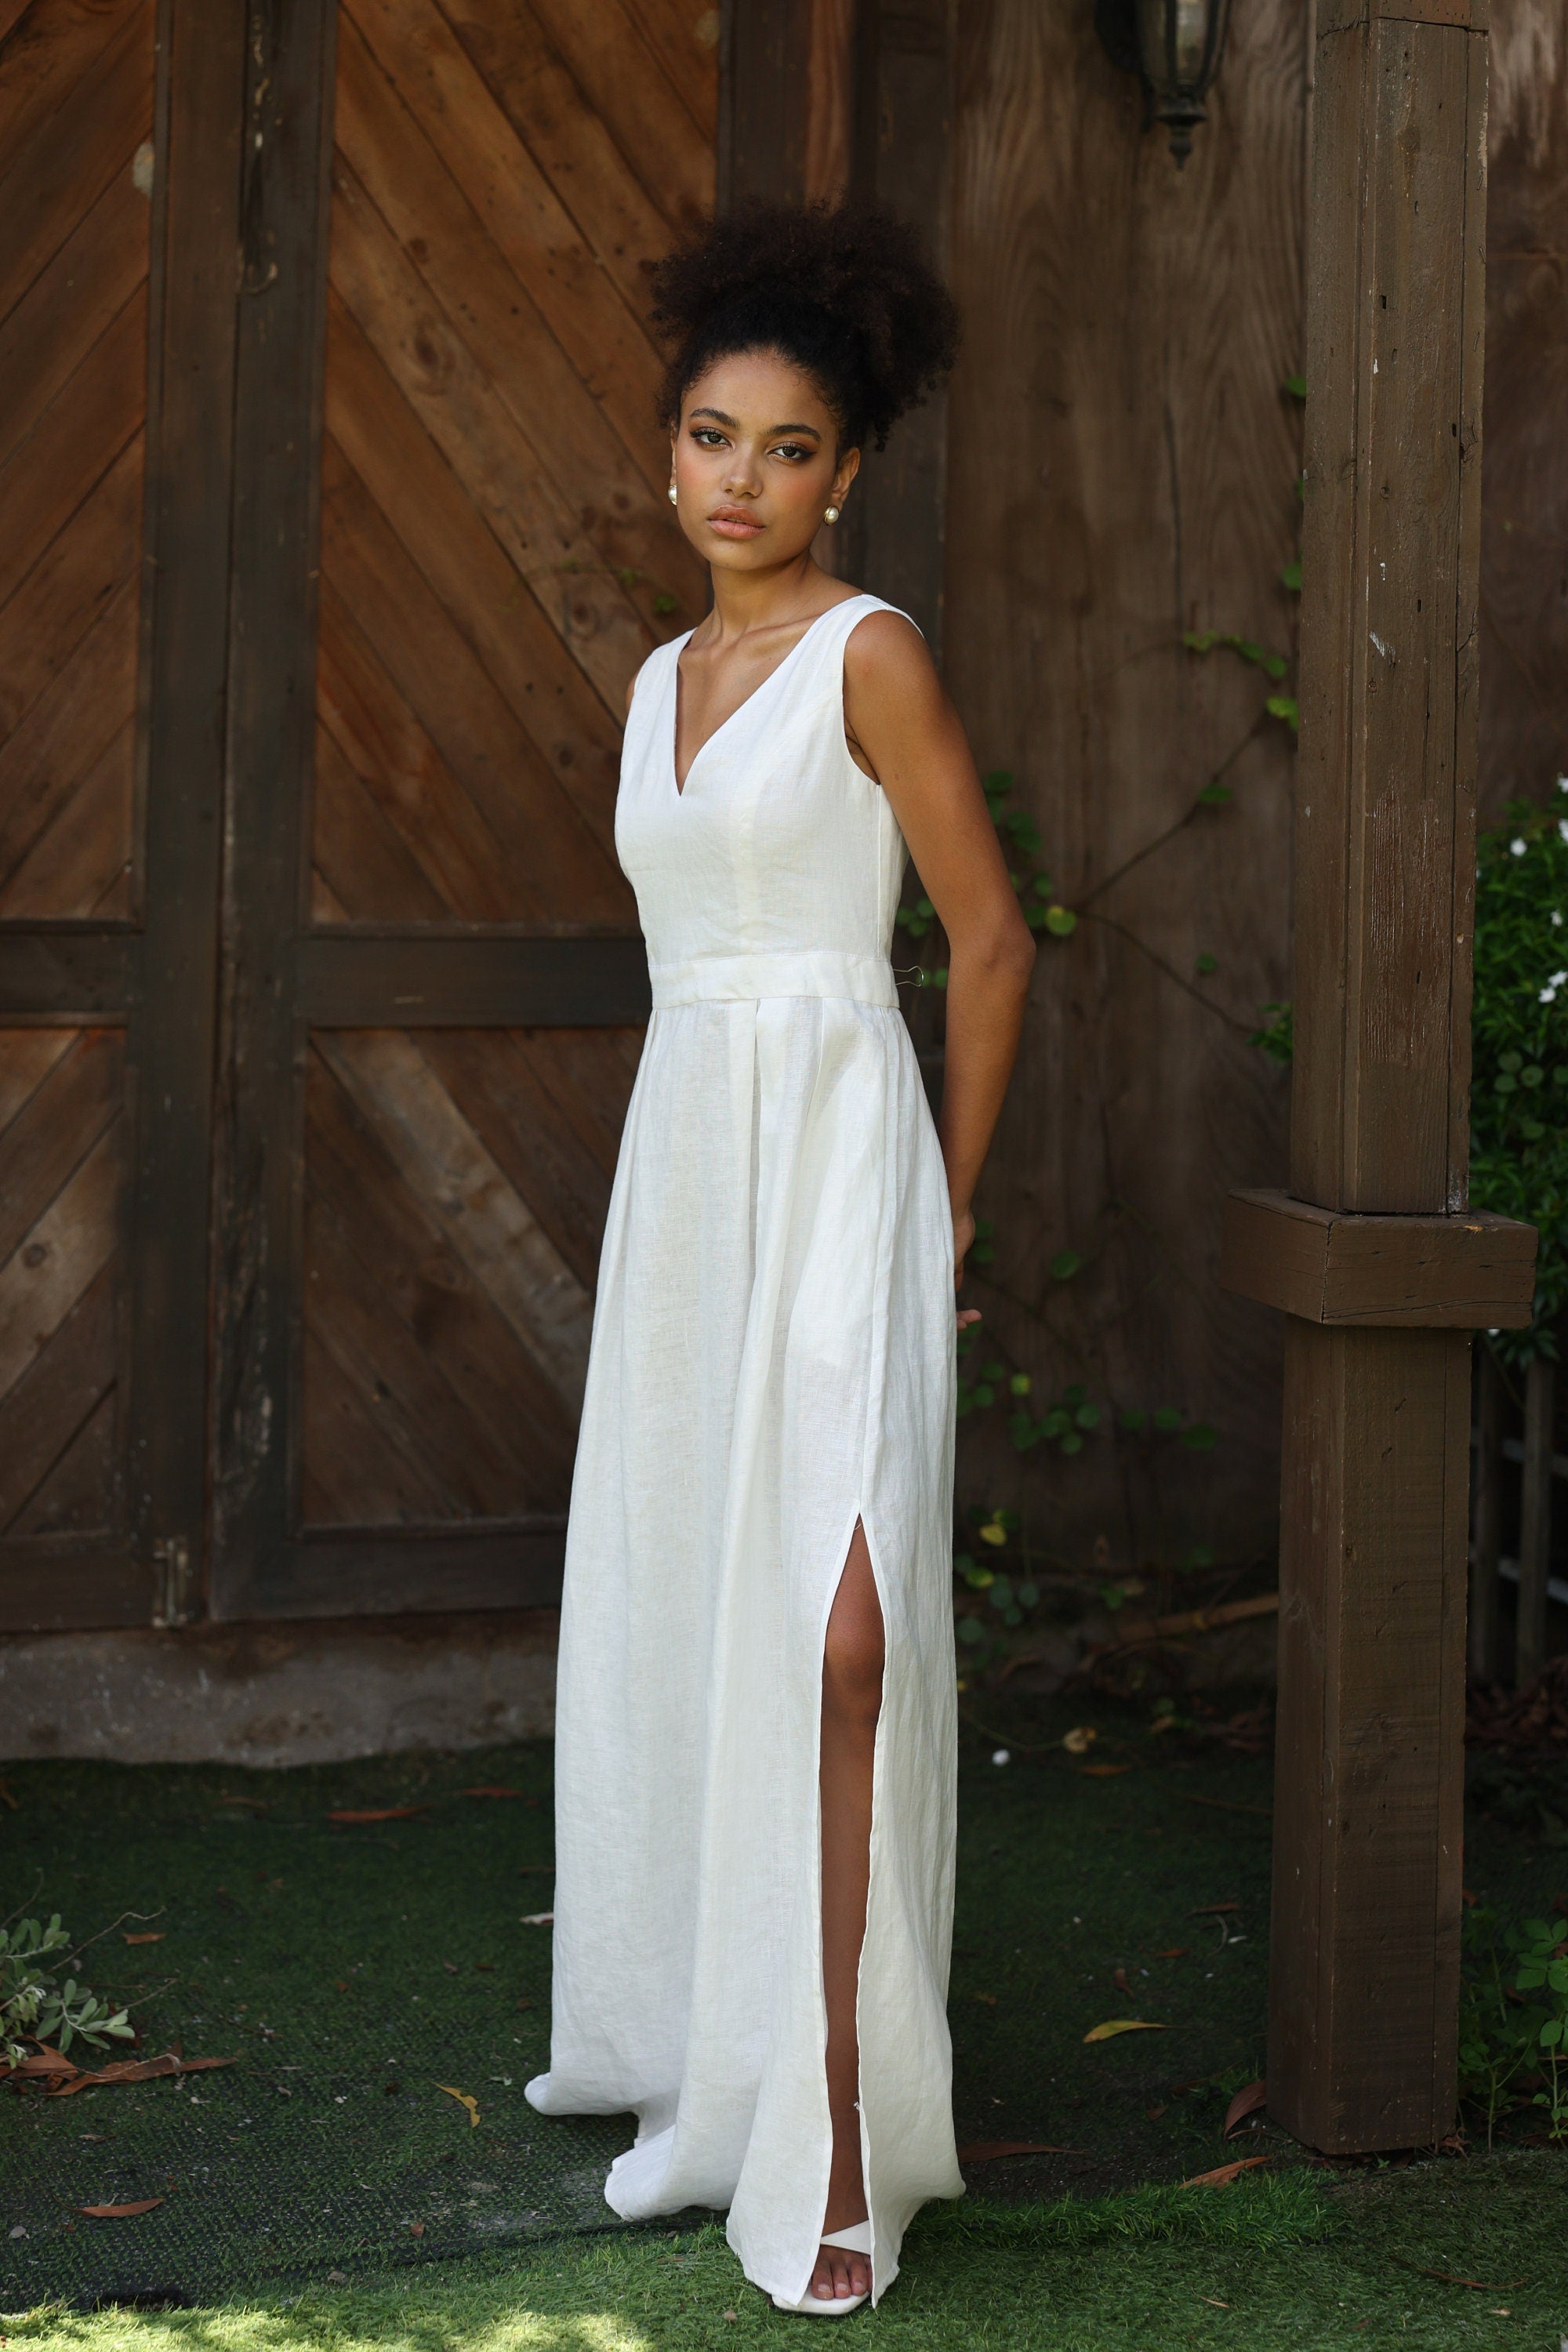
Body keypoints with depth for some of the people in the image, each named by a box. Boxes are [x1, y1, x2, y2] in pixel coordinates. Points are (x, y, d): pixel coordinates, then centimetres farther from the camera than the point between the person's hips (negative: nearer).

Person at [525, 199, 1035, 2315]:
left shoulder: (869, 655, -6)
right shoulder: (666, 679, 16)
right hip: (682, 1161, 7)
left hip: (836, 1153, -7)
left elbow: (990, 935, -5)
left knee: (829, 1638, -15)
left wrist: (947, 1205, 1)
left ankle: (832, 2143, -12)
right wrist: (718, 1137, 17)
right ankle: (702, 2055, 27)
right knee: (681, 1621, 11)